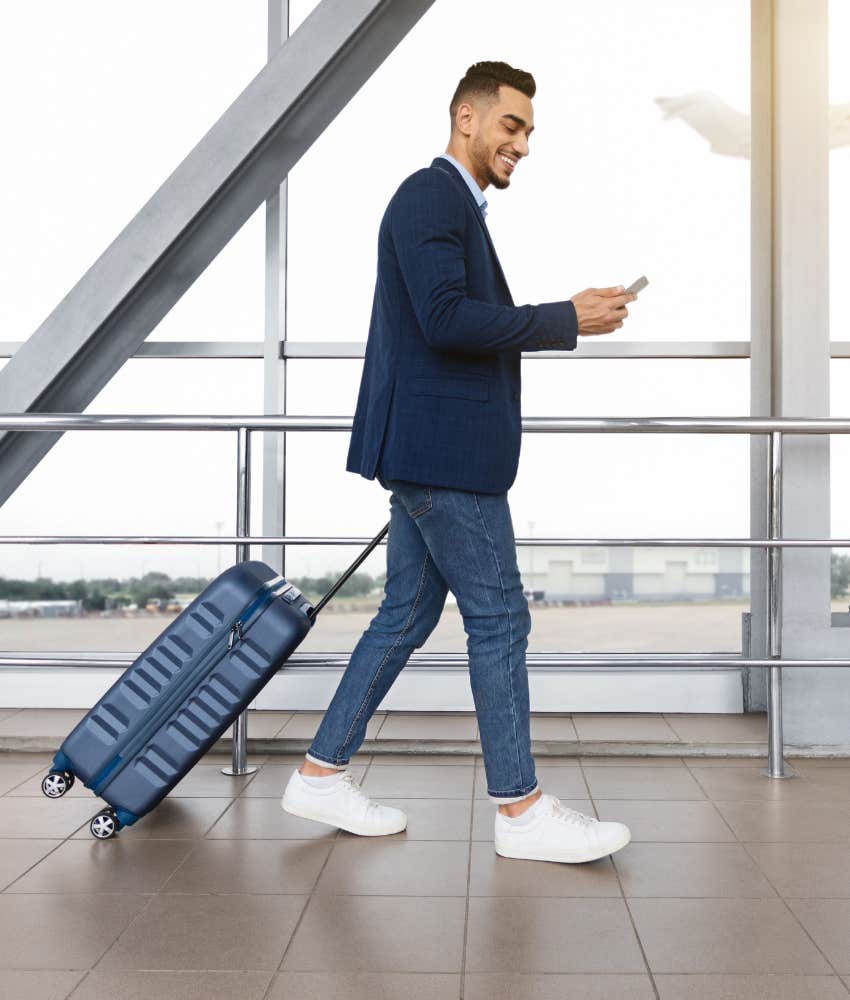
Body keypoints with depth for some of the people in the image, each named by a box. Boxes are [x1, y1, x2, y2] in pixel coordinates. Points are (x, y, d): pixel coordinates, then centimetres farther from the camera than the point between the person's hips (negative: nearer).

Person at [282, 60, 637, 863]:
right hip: (441, 447, -10)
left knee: (408, 614, 13)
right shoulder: (431, 196, -10)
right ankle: (519, 808, 9)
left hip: (433, 449, 10)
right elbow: (445, 319, -22)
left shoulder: (455, 206, 22)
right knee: (497, 618, -3)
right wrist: (567, 319, -17)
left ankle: (321, 774, 22)